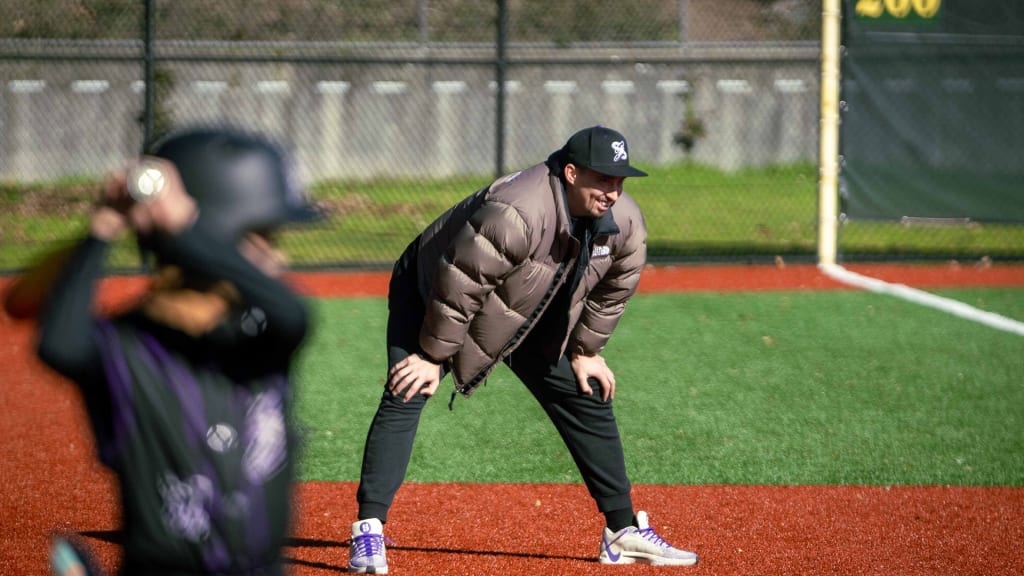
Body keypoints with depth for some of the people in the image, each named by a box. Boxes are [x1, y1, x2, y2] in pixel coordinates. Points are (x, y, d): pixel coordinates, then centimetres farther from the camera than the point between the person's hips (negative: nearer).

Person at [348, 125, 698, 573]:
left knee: (588, 399, 5)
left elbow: (614, 289, 1)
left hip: (530, 319, 6)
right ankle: (369, 530, -25)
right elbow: (458, 287, -33)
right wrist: (434, 357, -26)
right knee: (406, 396, -24)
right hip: (429, 296, -6)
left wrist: (584, 351, 5)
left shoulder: (624, 224, -18)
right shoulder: (516, 213, -41)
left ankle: (624, 532, 15)